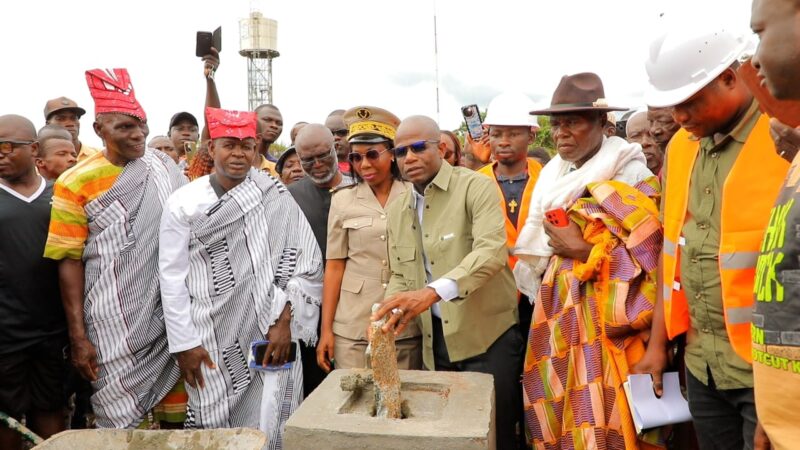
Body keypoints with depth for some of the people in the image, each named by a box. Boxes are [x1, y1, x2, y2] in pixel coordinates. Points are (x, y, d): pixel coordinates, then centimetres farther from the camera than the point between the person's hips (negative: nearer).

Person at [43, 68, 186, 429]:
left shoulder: (163, 165, 4)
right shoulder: (76, 182, -5)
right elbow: (70, 261, -5)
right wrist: (78, 337, -7)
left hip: (174, 313, 4)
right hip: (118, 324, -3)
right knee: (119, 419, 6)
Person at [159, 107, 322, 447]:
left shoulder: (275, 199, -1)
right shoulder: (183, 203, -1)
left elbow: (307, 262, -3)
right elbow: (172, 278, 0)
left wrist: (285, 322, -9)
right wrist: (184, 344, -3)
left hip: (271, 334, 0)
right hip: (212, 341, 0)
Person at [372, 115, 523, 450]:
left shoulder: (475, 187, -11)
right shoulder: (397, 209, 8)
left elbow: (492, 251, -26)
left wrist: (433, 292, -40)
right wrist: (389, 313, -7)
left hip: (487, 336, -5)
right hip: (435, 340, 5)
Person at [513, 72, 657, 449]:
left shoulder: (627, 170, -6)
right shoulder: (552, 173, 11)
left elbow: (646, 250, -14)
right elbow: (532, 251, 11)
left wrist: (583, 250, -16)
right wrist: (543, 302, 4)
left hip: (605, 314, -5)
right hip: (557, 308, 6)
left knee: (598, 414, -2)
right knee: (557, 409, 11)